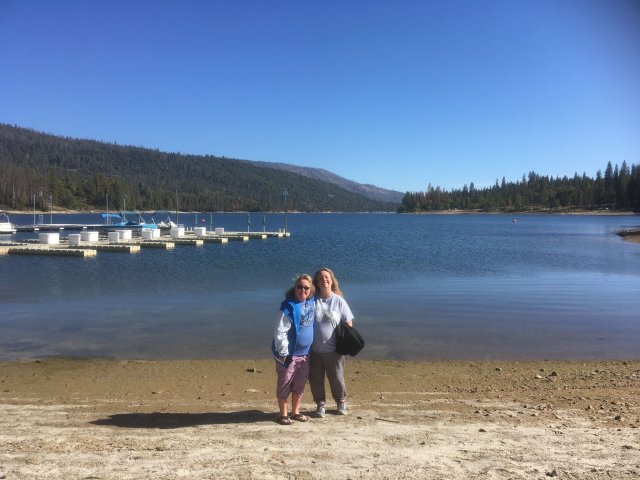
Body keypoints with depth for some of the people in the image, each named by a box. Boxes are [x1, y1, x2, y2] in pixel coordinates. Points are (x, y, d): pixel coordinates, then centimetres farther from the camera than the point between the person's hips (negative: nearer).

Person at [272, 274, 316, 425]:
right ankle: (283, 414, 21)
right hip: (289, 354, -6)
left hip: (305, 353, 6)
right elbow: (280, 332, -18)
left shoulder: (312, 303, 1)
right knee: (285, 384, 6)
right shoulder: (289, 307, -19)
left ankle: (295, 412, 31)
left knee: (300, 384, 16)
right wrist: (283, 353, -17)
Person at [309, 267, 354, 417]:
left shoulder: (339, 301, -5)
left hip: (333, 350, -1)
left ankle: (341, 402, 37)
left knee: (337, 378, 13)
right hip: (314, 350, 1)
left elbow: (348, 324, 2)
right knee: (315, 380, 11)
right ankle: (320, 404, 32)